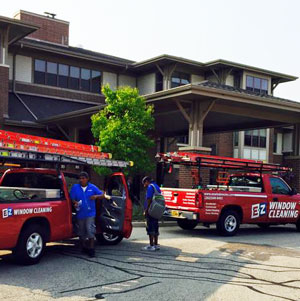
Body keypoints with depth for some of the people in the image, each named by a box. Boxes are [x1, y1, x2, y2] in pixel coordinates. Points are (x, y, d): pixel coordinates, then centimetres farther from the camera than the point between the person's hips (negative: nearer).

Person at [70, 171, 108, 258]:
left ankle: (91, 249, -6)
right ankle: (83, 247, 30)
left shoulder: (92, 187, 0)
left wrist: (96, 196, -16)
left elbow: (102, 195, 5)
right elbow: (71, 198, 2)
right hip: (80, 214, 3)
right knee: (81, 232, 13)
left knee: (90, 231, -13)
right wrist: (75, 203, -19)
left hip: (90, 213, -2)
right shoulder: (75, 187, 3)